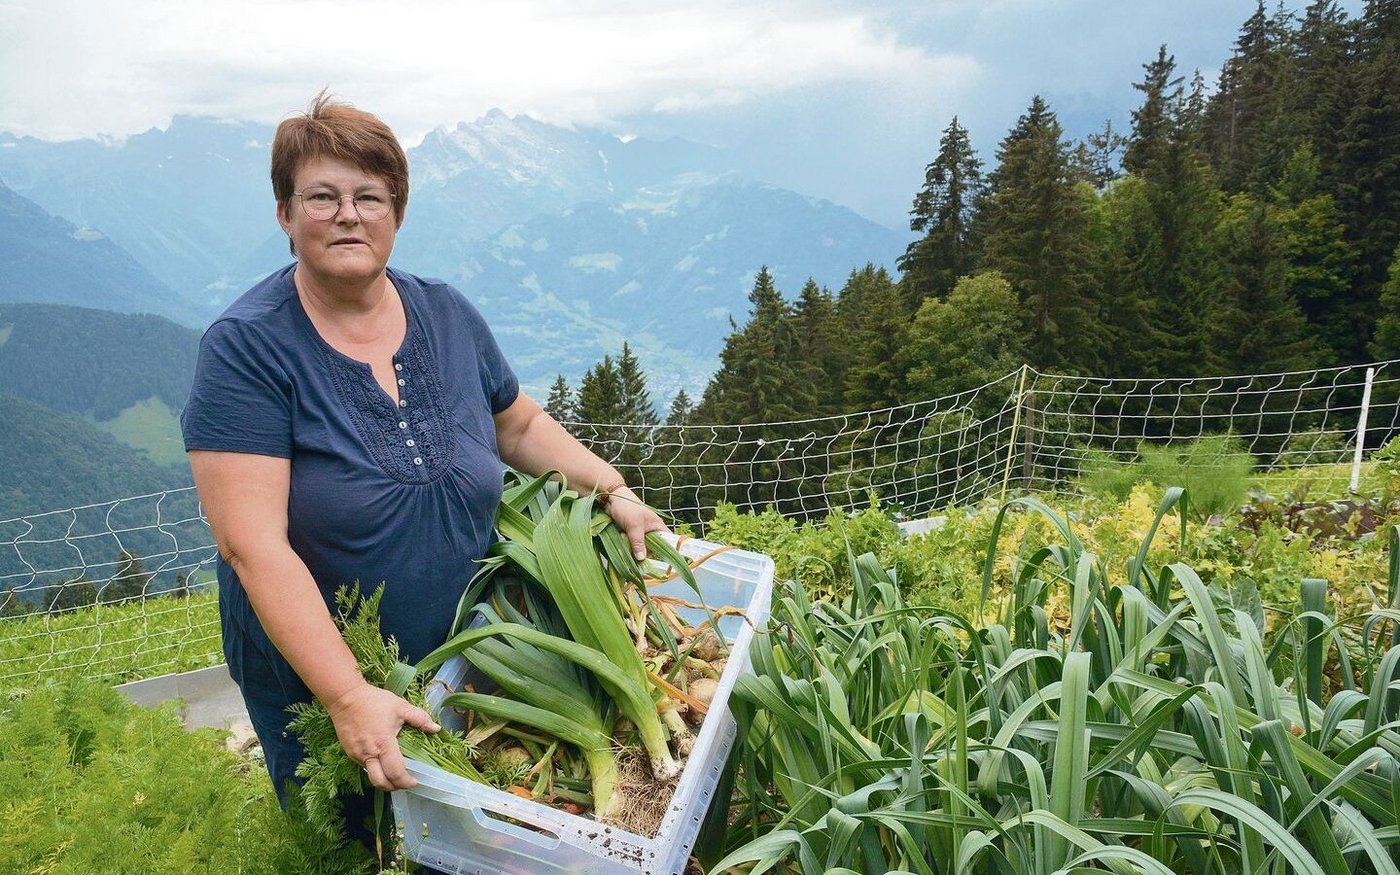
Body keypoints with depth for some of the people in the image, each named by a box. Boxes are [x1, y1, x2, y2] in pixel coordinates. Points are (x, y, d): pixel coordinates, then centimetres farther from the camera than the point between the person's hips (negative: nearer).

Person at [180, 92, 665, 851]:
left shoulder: (447, 316, -4)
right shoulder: (246, 348, -18)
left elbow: (519, 426, 11)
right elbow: (253, 544, -25)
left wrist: (613, 490, -1)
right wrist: (348, 696, -30)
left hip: (468, 657, 4)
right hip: (313, 681, -4)